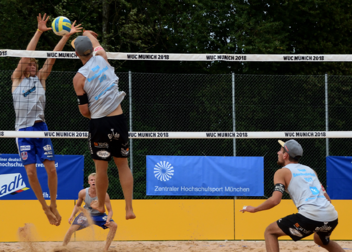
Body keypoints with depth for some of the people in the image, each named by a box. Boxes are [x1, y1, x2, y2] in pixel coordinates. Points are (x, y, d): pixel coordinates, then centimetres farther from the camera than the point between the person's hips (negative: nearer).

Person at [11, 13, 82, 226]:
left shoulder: (41, 79, 15)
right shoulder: (17, 79, 8)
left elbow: (52, 57, 8)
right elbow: (26, 55, -3)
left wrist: (67, 35, 2)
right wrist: (39, 32, -10)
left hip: (41, 127, 2)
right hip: (23, 130, -2)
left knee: (51, 168, -5)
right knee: (31, 172, -7)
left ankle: (53, 205, 11)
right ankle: (45, 208, 6)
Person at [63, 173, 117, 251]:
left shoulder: (104, 195, -26)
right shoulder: (83, 193, -21)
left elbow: (110, 211, -19)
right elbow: (77, 205, -1)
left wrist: (108, 220, -39)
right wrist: (72, 215, -16)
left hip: (99, 215, 0)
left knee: (114, 225, -20)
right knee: (71, 229, -18)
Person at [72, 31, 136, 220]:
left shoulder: (79, 77, -9)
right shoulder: (102, 58, 1)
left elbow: (84, 110, -5)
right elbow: (96, 43, 27)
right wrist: (88, 34, 48)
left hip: (99, 124, -3)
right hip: (119, 120, 3)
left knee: (101, 168, 10)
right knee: (123, 165, 11)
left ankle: (100, 205, 29)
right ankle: (129, 209, 8)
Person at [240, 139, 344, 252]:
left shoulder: (282, 172, 7)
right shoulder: (310, 170, 26)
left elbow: (275, 200, -7)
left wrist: (254, 209, 8)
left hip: (310, 217, -7)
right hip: (331, 216, 7)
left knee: (270, 232, 10)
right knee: (321, 240, 39)